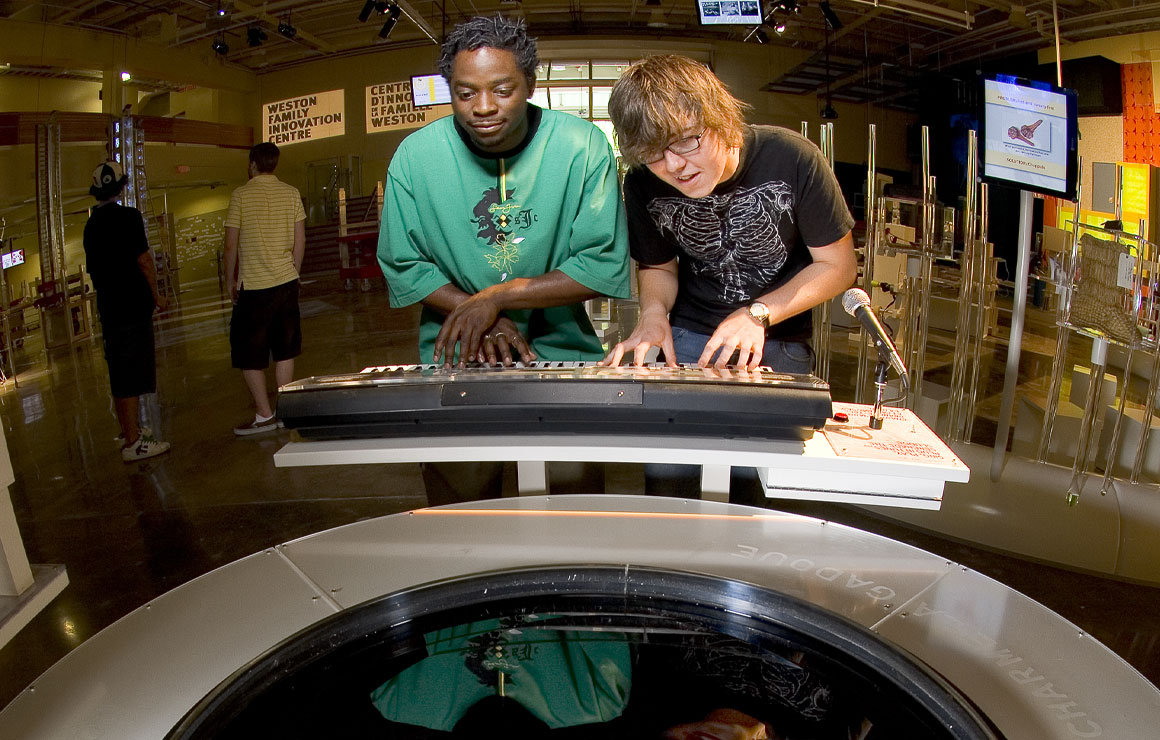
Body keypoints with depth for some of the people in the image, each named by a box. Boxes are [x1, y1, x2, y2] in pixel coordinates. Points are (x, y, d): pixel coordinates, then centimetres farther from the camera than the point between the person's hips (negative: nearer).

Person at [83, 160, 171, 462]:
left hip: (108, 309, 8)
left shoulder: (92, 223, 12)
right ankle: (133, 443, -4)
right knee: (133, 375, -6)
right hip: (132, 308, -8)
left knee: (119, 373, 16)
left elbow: (93, 268, 17)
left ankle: (128, 430, 28)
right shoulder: (127, 216, -11)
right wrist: (156, 295, -2)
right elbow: (143, 260, -14)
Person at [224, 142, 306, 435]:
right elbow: (300, 241, 5)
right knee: (285, 350, 12)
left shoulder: (241, 195, -6)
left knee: (248, 354, 6)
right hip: (286, 281, 4)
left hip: (254, 285, -4)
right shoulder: (291, 194, 4)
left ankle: (264, 415, 7)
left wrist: (231, 280, 7)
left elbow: (231, 245, -5)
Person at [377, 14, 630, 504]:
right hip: (455, 356, 1)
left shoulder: (582, 147, -8)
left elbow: (604, 265, -10)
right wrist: (477, 317, -13)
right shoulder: (416, 156, -4)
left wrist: (497, 297, -16)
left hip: (560, 348, 0)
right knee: (460, 513, -2)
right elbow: (403, 266, 1)